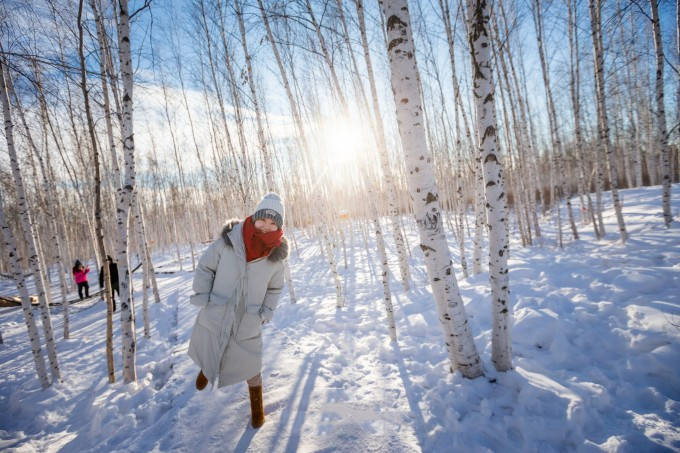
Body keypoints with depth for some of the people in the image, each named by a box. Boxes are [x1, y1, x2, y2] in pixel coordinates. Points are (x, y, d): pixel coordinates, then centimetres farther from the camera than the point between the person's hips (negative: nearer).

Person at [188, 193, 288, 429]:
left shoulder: (276, 256, -11)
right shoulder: (228, 241, -17)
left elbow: (274, 289, 6)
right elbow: (205, 268, -4)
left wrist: (265, 314, -2)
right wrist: (203, 299, -7)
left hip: (248, 325, 0)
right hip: (214, 317, 1)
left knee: (250, 367, 10)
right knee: (205, 355, 25)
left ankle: (256, 404, 40)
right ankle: (207, 368, 63)